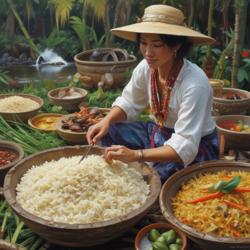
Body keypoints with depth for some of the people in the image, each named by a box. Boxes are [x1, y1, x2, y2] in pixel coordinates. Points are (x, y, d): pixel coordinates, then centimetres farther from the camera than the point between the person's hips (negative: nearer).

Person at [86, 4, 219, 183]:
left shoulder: (194, 83, -32)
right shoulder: (145, 67, -13)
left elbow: (185, 147, -35)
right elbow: (129, 103, 5)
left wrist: (136, 155, -46)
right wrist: (106, 121, -15)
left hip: (197, 148, -6)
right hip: (159, 133, 6)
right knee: (107, 132, -7)